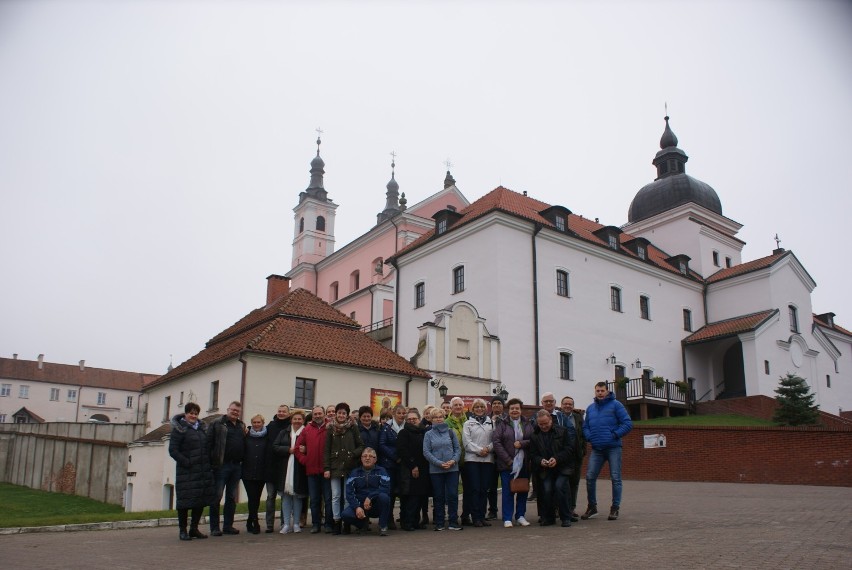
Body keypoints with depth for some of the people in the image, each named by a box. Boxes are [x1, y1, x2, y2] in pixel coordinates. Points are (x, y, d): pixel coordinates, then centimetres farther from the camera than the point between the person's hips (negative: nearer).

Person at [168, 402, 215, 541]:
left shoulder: (203, 428, 14)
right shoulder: (179, 429, -4)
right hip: (186, 471, -6)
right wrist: (186, 462, -15)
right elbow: (173, 450, -10)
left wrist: (208, 464, 8)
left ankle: (194, 529, 19)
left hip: (203, 471, 6)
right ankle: (182, 530, 10)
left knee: (202, 499, 7)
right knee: (185, 500, -2)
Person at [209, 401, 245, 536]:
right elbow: (210, 442, -10)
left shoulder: (242, 426, 16)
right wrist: (212, 462, -16)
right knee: (217, 496, -1)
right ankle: (214, 527, 6)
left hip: (236, 466, 6)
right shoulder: (218, 424, -2)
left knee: (232, 498, 10)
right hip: (222, 465, -6)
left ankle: (228, 526, 18)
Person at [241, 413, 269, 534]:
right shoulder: (246, 436, 6)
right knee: (252, 498, -7)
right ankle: (255, 523, -2)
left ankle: (250, 523, 21)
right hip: (248, 472, -1)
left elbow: (270, 453, 0)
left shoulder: (267, 437, 5)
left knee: (256, 498, 7)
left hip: (261, 473, 1)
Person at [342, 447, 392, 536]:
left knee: (384, 496, -33)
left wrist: (370, 497, -25)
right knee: (345, 514, -26)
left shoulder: (381, 471, 0)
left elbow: (386, 488, -15)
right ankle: (363, 523, 10)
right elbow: (349, 493, -4)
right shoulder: (355, 473, 6)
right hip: (360, 504, 2)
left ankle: (383, 527, -12)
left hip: (376, 506, -2)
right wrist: (357, 507, -20)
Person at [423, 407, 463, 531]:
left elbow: (458, 448, 7)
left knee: (453, 495, -1)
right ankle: (439, 523, 14)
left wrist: (453, 461, -10)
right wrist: (439, 463, -12)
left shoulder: (450, 432, 7)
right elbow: (426, 452, -3)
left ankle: (453, 522, 8)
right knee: (439, 496, 5)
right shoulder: (428, 434, 3)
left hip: (452, 469, 1)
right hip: (435, 470, -1)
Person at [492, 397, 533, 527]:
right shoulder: (502, 423, 0)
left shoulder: (527, 423, 9)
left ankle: (520, 516, 21)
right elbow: (497, 443, -6)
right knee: (508, 490, -2)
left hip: (524, 462, 3)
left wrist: (522, 443, -14)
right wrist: (508, 460, -11)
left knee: (523, 490, 8)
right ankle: (507, 518, 5)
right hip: (506, 463, -3)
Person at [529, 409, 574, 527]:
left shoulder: (561, 431, 1)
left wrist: (557, 459, -16)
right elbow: (532, 455, 7)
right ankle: (547, 517, 7)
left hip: (562, 468, -2)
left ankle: (566, 518, -6)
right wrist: (540, 461, -15)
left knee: (560, 486, -21)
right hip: (545, 469, 2)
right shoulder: (534, 436, 6)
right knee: (546, 490, -14)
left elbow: (569, 449, -3)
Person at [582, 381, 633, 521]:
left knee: (615, 478, 0)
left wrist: (615, 435, -13)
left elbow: (628, 423, -4)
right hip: (596, 449, 4)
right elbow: (585, 427, 21)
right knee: (590, 476, -2)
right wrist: (589, 437, 2)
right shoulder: (590, 408, 16)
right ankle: (592, 506, 13)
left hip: (613, 448, -4)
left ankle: (615, 508, 11)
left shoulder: (616, 405, 1)